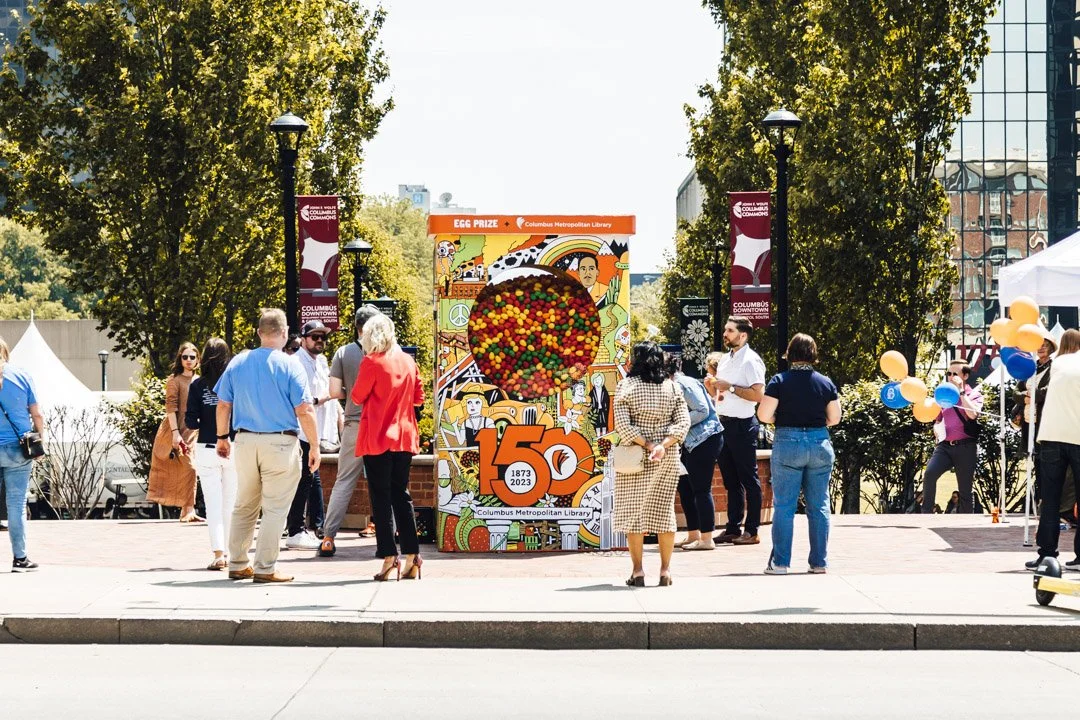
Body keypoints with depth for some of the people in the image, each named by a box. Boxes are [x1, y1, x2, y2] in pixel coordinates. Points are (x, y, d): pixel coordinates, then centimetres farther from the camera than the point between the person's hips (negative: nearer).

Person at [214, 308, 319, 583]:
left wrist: (222, 437, 21)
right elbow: (304, 411, -11)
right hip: (281, 443, -5)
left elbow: (223, 405, 8)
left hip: (245, 440, 5)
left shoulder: (237, 363, 4)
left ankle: (237, 564, 20)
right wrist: (315, 446, -3)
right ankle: (265, 568, 0)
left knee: (244, 506, 16)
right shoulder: (290, 365, -9)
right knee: (275, 508, 1)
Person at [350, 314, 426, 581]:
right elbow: (419, 397, 12)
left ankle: (389, 555, -5)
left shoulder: (372, 362, -11)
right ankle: (412, 556, 7)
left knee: (381, 497, -1)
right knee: (401, 494, 11)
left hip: (377, 438, -5)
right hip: (404, 437, 5)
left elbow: (357, 397, -6)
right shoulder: (408, 361, 5)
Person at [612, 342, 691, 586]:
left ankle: (637, 571, 2)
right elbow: (683, 422, -5)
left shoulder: (626, 386, -6)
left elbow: (622, 424, -14)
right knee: (664, 509, 10)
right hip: (667, 457, 3)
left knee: (633, 511, 3)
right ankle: (665, 570, 10)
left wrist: (647, 445, -13)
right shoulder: (671, 387, 3)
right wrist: (663, 446, -14)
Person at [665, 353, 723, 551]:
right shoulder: (673, 386, 15)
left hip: (705, 439, -10)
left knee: (701, 489, -7)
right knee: (685, 488, 12)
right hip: (691, 444, 10)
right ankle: (693, 535, 20)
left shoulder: (684, 384, -13)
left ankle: (706, 539, -4)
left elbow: (702, 411, -19)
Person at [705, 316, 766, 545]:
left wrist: (730, 388, -18)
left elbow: (758, 394, -20)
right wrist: (711, 385, 3)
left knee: (748, 479, -3)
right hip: (723, 423, 8)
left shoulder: (750, 360, -9)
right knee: (731, 480, 12)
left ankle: (752, 531, -1)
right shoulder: (724, 359, 16)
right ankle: (732, 528, 17)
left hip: (742, 425, -8)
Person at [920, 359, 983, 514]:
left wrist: (961, 391, -11)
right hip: (945, 446, 3)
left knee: (965, 491, 2)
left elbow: (972, 414, -16)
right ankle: (926, 514, -22)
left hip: (965, 447, -3)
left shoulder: (974, 395, 5)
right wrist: (937, 429, 5)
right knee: (929, 473, -25)